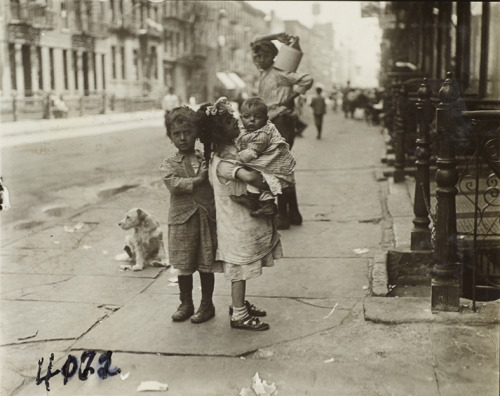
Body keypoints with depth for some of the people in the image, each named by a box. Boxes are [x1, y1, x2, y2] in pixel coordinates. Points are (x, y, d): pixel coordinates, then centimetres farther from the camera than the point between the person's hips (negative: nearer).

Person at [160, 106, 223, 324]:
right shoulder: (169, 163, 2)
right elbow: (172, 183, -17)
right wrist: (199, 179, -17)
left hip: (208, 218, 1)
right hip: (182, 220, 0)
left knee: (207, 265, 8)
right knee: (184, 267, 9)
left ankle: (207, 305, 23)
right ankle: (186, 304, 27)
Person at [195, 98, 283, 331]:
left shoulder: (233, 149, 2)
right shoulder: (222, 163, -28)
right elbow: (250, 176, -42)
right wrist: (268, 188, -25)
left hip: (246, 219, 9)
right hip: (238, 224, -9)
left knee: (241, 267, 22)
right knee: (240, 267, 4)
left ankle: (238, 304, 38)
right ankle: (239, 316, 17)